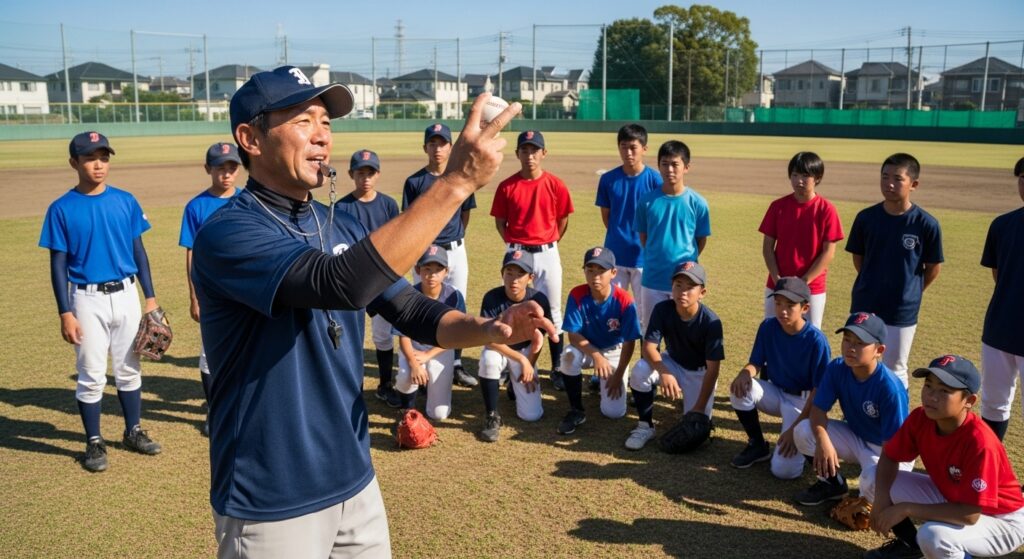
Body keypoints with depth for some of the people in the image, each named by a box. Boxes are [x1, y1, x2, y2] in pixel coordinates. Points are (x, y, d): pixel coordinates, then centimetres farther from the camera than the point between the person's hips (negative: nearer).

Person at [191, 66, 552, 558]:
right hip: (272, 505, -6)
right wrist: (456, 181, -35)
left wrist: (488, 329, -17)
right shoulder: (227, 232, -20)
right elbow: (343, 284, -35)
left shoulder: (341, 227, 5)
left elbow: (411, 309, 4)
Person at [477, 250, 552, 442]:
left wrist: (529, 366, -8)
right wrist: (521, 360, -28)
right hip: (498, 349, -1)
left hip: (525, 351, 1)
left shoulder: (539, 300, -17)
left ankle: (515, 383, 26)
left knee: (532, 415, -10)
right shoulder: (492, 298, -22)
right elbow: (489, 339, -24)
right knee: (489, 359, -40)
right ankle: (492, 416, -18)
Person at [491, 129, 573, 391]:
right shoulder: (507, 186, -3)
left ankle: (557, 368, 16)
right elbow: (500, 222, 4)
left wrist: (549, 243, 6)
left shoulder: (555, 185, -3)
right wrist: (514, 246, -2)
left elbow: (562, 220, 6)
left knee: (552, 313, 7)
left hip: (547, 254, 0)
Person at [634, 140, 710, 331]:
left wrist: (686, 262, 8)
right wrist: (657, 259, 8)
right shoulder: (647, 201, -3)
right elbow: (643, 238, 7)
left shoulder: (697, 203, -6)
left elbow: (701, 240, 3)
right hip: (652, 280, 1)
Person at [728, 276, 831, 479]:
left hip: (802, 401, -5)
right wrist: (744, 373, -30)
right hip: (775, 393, 5)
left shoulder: (816, 340, -21)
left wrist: (796, 428, -23)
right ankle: (757, 445, -4)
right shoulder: (768, 327, -8)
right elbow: (755, 363, -3)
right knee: (740, 388, -29)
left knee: (784, 469, -24)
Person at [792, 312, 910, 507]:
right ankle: (833, 483, 8)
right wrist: (823, 440, -34)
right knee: (803, 431, -17)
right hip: (854, 437, 5)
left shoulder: (889, 387, -30)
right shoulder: (837, 369, -16)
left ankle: (870, 498, 3)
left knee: (874, 481, -38)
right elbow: (818, 409, -15)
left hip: (887, 451, -5)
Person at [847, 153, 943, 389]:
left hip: (902, 312, -2)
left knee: (895, 371, 12)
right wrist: (874, 286, 9)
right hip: (863, 308, 3)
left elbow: (933, 268, -1)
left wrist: (909, 293, 6)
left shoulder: (926, 224, -12)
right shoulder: (866, 217, -5)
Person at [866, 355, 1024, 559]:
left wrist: (907, 509, -31)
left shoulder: (979, 442, -34)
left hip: (1001, 521, -7)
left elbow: (969, 515, -34)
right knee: (877, 479, -6)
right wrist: (881, 499, -22)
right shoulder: (920, 419, -16)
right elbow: (889, 457, -4)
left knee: (933, 536, -36)